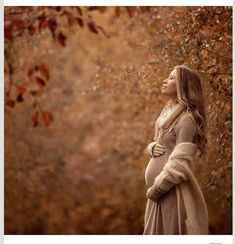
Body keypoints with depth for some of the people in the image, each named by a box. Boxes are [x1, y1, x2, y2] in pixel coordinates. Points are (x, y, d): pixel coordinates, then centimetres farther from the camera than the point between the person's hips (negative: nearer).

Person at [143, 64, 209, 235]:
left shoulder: (186, 118, -15)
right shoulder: (168, 112, 12)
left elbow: (179, 164, -21)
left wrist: (154, 190, -13)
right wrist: (152, 148, -1)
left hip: (173, 191, -9)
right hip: (160, 190, 9)